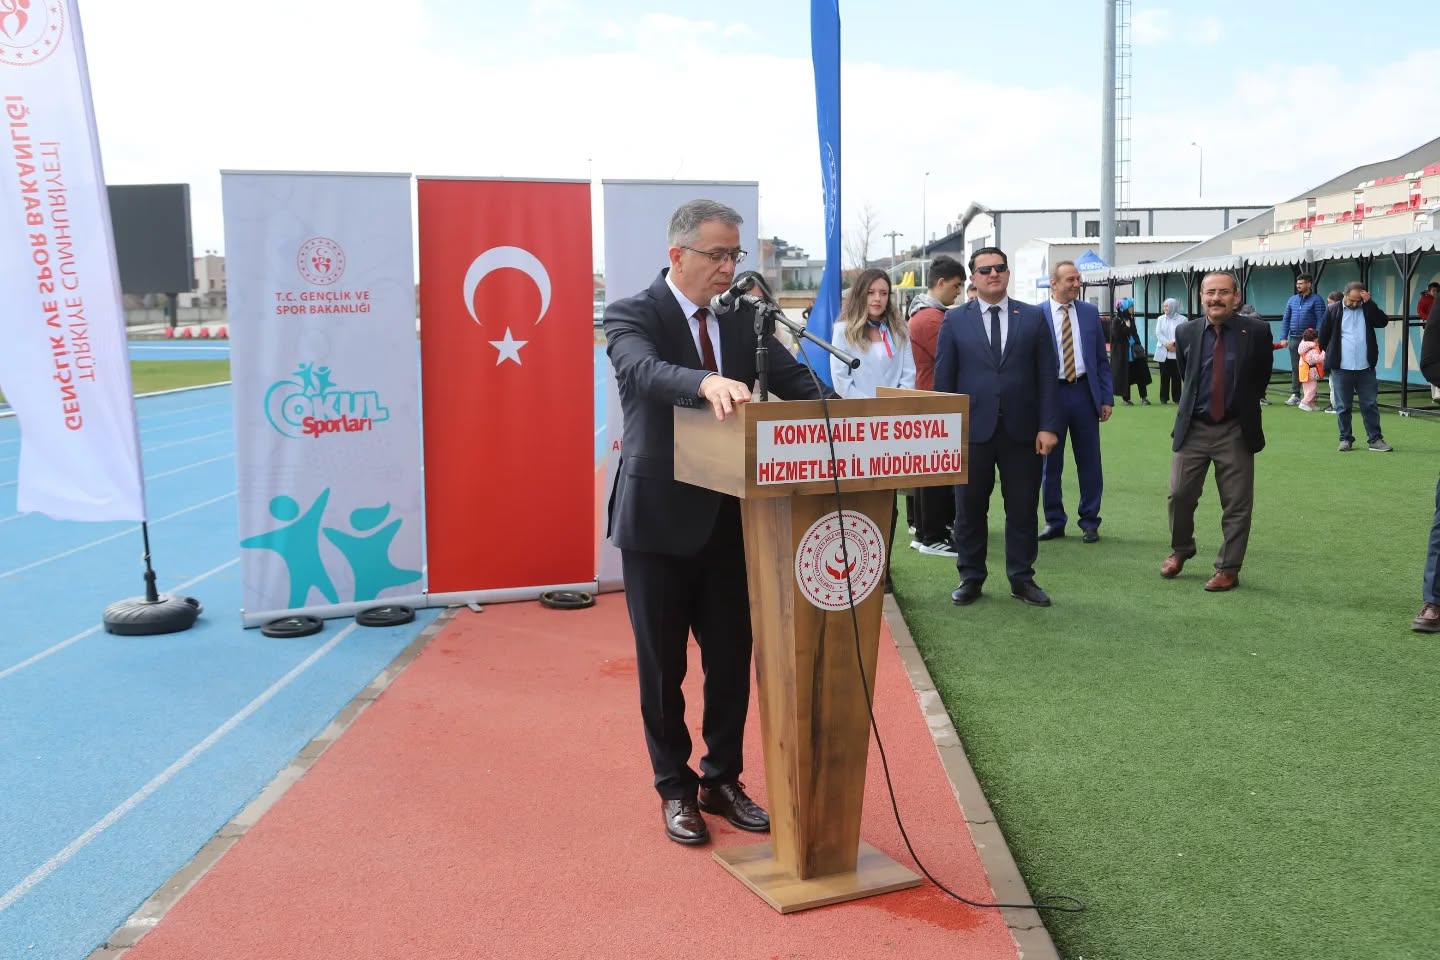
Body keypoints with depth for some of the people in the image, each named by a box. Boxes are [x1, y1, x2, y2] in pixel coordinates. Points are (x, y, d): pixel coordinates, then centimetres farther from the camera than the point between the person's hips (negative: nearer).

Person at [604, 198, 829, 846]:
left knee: (731, 658, 12)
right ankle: (675, 789, 25)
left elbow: (793, 380, 0)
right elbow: (641, 369, -30)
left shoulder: (743, 317, 6)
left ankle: (722, 780, 30)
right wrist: (707, 382, -50)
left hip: (729, 516, 5)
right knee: (662, 664, 8)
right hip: (659, 517, -4)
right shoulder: (631, 314, -10)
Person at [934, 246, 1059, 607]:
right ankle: (970, 577, 20)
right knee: (969, 509, 7)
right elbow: (944, 379, 2)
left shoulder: (1033, 317, 5)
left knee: (1023, 509, 7)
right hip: (972, 429, 0)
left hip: (1022, 430, 1)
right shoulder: (955, 320, 3)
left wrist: (1048, 426, -5)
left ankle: (1022, 578, 19)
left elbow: (1046, 376, 3)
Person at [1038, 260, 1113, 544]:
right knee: (1050, 462, 6)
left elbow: (1101, 359, 9)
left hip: (1084, 393, 2)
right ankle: (1054, 521, 19)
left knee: (1089, 462, 6)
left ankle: (1089, 523, 16)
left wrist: (1107, 397, 3)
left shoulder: (1090, 312, 7)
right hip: (1050, 393, -2)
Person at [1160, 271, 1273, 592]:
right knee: (1180, 494, 7)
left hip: (1235, 431, -2)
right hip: (1193, 427, 2)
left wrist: (1244, 407, 13)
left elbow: (1262, 377, 7)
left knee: (1236, 504, 4)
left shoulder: (1256, 331, -7)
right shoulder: (1186, 332, -1)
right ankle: (1180, 551, 30)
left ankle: (1228, 569, 14)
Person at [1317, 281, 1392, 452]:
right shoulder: (1333, 310, -1)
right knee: (1342, 406, 5)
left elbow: (1383, 321, -10)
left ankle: (1375, 439, 10)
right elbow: (1323, 335, 5)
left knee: (1370, 405, 5)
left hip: (1365, 368, 2)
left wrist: (1368, 303, -13)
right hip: (1341, 368, -2)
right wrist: (1329, 355, 7)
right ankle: (1346, 439, 15)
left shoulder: (1367, 309, 6)